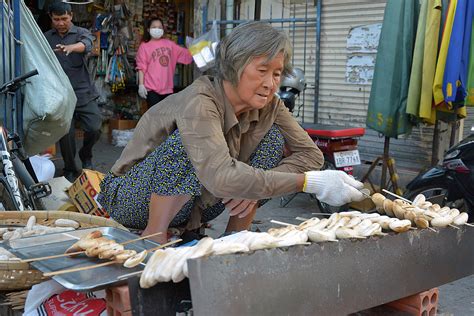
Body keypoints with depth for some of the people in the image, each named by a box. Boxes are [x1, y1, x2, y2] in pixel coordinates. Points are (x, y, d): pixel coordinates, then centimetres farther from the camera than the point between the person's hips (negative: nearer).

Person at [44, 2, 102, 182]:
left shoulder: (81, 33, 2)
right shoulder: (46, 38, 9)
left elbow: (86, 44, -22)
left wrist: (71, 47, -45)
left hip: (83, 93, -1)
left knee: (94, 128, -10)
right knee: (66, 135, 0)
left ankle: (86, 154, 21)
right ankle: (70, 170, 20)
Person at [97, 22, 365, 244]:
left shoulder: (268, 105, -9)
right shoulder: (199, 103, -30)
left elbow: (311, 154, -11)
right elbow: (222, 177, -44)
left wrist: (256, 185, -26)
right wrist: (310, 183, -43)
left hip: (190, 208, 6)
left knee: (273, 139, -9)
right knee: (185, 143, -35)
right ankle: (154, 237, -18)